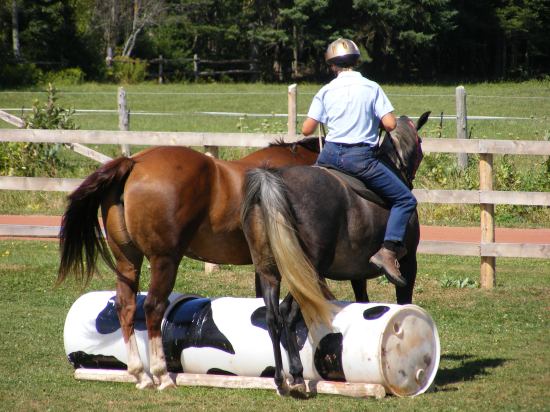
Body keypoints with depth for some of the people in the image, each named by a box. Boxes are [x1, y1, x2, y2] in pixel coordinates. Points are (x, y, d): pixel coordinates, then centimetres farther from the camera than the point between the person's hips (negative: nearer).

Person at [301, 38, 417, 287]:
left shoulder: (326, 92, 4)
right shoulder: (371, 88, -2)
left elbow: (306, 130, 4)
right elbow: (390, 124, -9)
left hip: (330, 155, 4)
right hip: (361, 158, -3)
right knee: (405, 200, 1)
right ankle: (388, 251, -18)